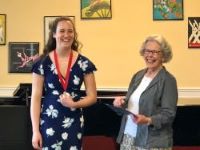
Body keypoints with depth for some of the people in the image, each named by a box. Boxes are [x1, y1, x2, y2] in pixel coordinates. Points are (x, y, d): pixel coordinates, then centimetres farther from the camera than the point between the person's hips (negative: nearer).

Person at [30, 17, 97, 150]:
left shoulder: (84, 63, -1)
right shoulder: (43, 63, -4)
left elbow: (92, 96, 3)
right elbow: (36, 98, -3)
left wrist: (74, 104, -16)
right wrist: (35, 130, -7)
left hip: (74, 123, 1)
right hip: (48, 123, -1)